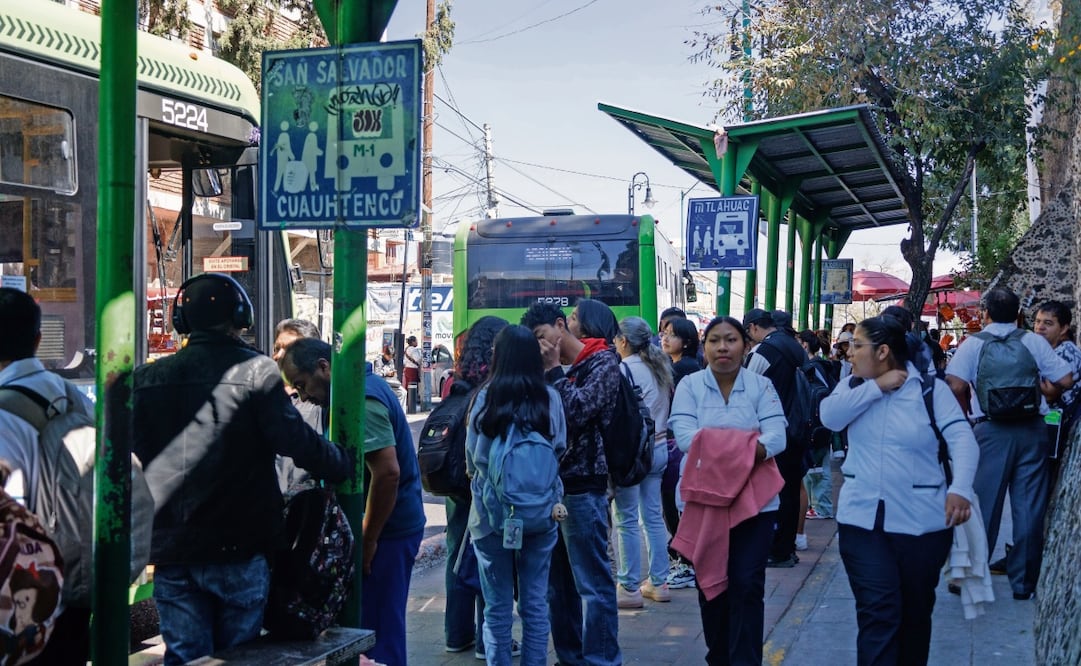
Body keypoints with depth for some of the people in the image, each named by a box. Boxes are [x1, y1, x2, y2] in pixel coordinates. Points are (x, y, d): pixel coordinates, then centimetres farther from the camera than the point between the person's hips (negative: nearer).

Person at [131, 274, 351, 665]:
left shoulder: (147, 378, 4)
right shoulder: (255, 372, -10)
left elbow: (133, 453, 10)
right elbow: (297, 441, -11)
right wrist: (344, 466, 6)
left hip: (170, 550, 4)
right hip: (237, 548, -3)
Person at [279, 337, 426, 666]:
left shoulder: (361, 400, -19)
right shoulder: (365, 384, 12)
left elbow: (388, 471, -26)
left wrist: (367, 540, -18)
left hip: (386, 529, -10)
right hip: (396, 524, 10)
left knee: (376, 625, -3)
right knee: (383, 623, 17)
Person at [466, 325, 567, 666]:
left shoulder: (487, 397, -12)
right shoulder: (550, 398, -8)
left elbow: (473, 458, -3)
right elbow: (560, 450, 3)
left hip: (492, 514, -2)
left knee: (498, 605, 9)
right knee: (535, 602, 11)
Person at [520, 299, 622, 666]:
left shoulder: (603, 361, -5)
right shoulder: (560, 370, 17)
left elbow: (578, 411, -17)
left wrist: (552, 370, -9)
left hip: (582, 486, -8)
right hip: (553, 484, 8)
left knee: (592, 583, -3)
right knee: (558, 582, 13)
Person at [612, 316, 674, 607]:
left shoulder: (626, 370, -13)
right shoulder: (660, 367, 9)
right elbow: (666, 409, 13)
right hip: (659, 448, 8)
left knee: (627, 521, -1)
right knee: (653, 515, 12)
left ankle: (630, 588, 3)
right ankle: (658, 582, 18)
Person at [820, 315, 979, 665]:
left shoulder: (931, 388, -5)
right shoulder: (853, 385, 6)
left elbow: (962, 439, -16)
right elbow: (829, 416, -12)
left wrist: (960, 488, -32)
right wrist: (877, 386, -16)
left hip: (922, 521, -1)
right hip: (862, 519, 1)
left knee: (915, 613, 15)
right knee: (877, 612, -6)